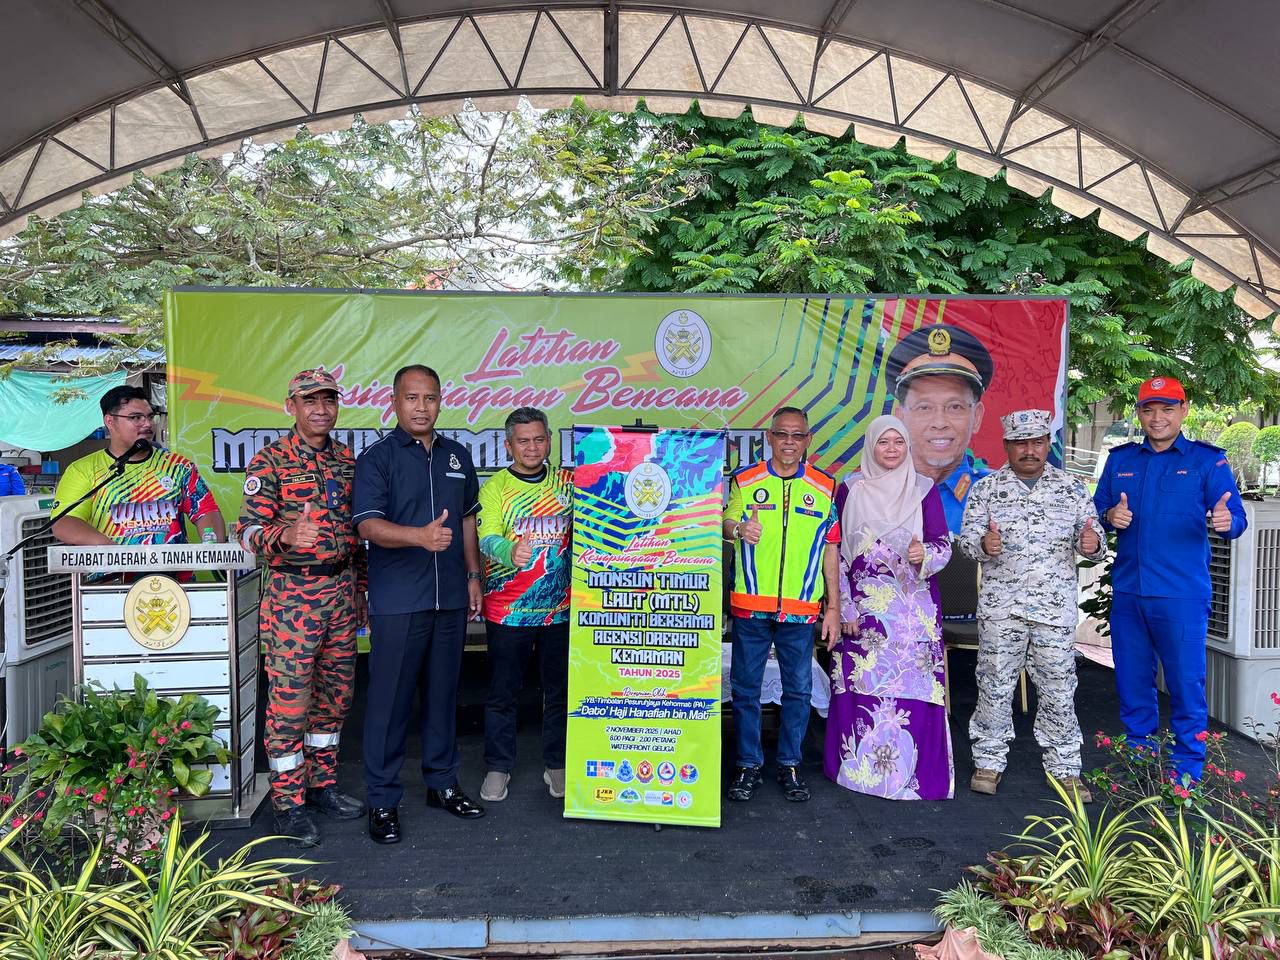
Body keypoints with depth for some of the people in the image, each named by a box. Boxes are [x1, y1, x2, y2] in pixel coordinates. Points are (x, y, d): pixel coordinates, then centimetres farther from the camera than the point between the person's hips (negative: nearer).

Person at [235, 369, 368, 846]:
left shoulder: (347, 460, 11)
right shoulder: (270, 461, -6)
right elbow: (249, 530, -13)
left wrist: (359, 588, 16)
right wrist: (286, 534, -34)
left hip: (341, 592, 6)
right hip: (292, 594, -6)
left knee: (335, 695, 13)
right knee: (289, 699, -1)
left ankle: (321, 784, 28)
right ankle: (288, 802, 12)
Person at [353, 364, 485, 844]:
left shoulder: (457, 456, 12)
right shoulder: (376, 457, -4)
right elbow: (368, 524, -16)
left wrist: (473, 575, 13)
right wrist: (421, 537, -33)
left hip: (450, 597, 5)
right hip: (397, 600, -4)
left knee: (443, 691, 14)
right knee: (390, 697, 1)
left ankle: (441, 782, 29)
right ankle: (382, 800, 13)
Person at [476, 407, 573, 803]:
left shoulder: (568, 482, 6)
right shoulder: (495, 487, -4)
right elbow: (487, 538, -19)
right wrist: (510, 552, -39)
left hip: (561, 608, 3)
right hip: (507, 609, -2)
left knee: (560, 690, 12)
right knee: (502, 692, 8)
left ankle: (557, 764, 28)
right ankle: (498, 767, 23)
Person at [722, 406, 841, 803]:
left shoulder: (824, 487, 6)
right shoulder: (745, 480, 3)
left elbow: (830, 550, 8)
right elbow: (725, 525, 7)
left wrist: (833, 607, 6)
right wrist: (738, 529, -18)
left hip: (801, 608, 1)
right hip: (750, 606, 0)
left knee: (798, 689, 8)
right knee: (745, 688, 6)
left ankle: (789, 764, 23)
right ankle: (748, 764, 20)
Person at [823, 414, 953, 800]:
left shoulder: (925, 489, 5)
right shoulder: (850, 489, 4)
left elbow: (944, 543, 5)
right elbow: (836, 550, 4)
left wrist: (925, 555, -19)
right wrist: (844, 607, -1)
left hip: (914, 608, 0)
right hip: (863, 607, 0)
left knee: (913, 686, -2)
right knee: (860, 685, 2)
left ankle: (912, 769, 12)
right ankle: (859, 766, 16)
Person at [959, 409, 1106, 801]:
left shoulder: (1072, 488, 7)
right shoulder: (985, 489, 3)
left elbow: (1095, 541, 7)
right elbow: (966, 537, -1)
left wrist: (1093, 544, -17)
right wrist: (983, 544, -24)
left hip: (1056, 607, 1)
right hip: (1000, 606, -1)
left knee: (1058, 689, 7)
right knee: (995, 686, 5)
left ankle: (1064, 768, 20)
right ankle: (989, 761, 18)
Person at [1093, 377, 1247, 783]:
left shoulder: (1208, 459, 1)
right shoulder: (1120, 459, 11)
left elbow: (1235, 517, -6)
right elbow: (1096, 509, 12)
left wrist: (1227, 522, -29)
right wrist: (1110, 516, -10)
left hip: (1182, 594, -3)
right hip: (1127, 591, 4)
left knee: (1186, 683, 2)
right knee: (1132, 682, 13)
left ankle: (1187, 772, 18)